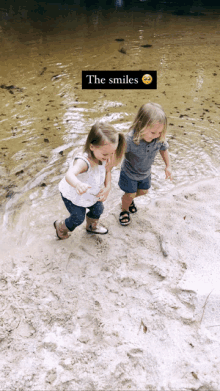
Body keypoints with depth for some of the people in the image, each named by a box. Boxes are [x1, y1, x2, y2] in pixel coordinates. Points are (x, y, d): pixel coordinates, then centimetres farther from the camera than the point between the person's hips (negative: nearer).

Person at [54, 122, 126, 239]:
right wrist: (78, 184, -88)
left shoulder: (103, 158, -22)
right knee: (78, 218, 11)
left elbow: (107, 171, -1)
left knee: (98, 209, 25)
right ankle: (61, 227, 47)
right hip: (72, 195, -7)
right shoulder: (83, 161, -46)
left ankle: (92, 226, 60)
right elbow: (69, 175, -66)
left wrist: (107, 187, -16)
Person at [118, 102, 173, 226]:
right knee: (130, 194, 13)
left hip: (145, 173, 5)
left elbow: (164, 149, -3)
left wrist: (168, 166, 1)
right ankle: (124, 210, 47)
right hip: (130, 173, -5)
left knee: (143, 191, 26)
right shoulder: (130, 140, -42)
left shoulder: (159, 138, -26)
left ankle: (128, 199, 59)